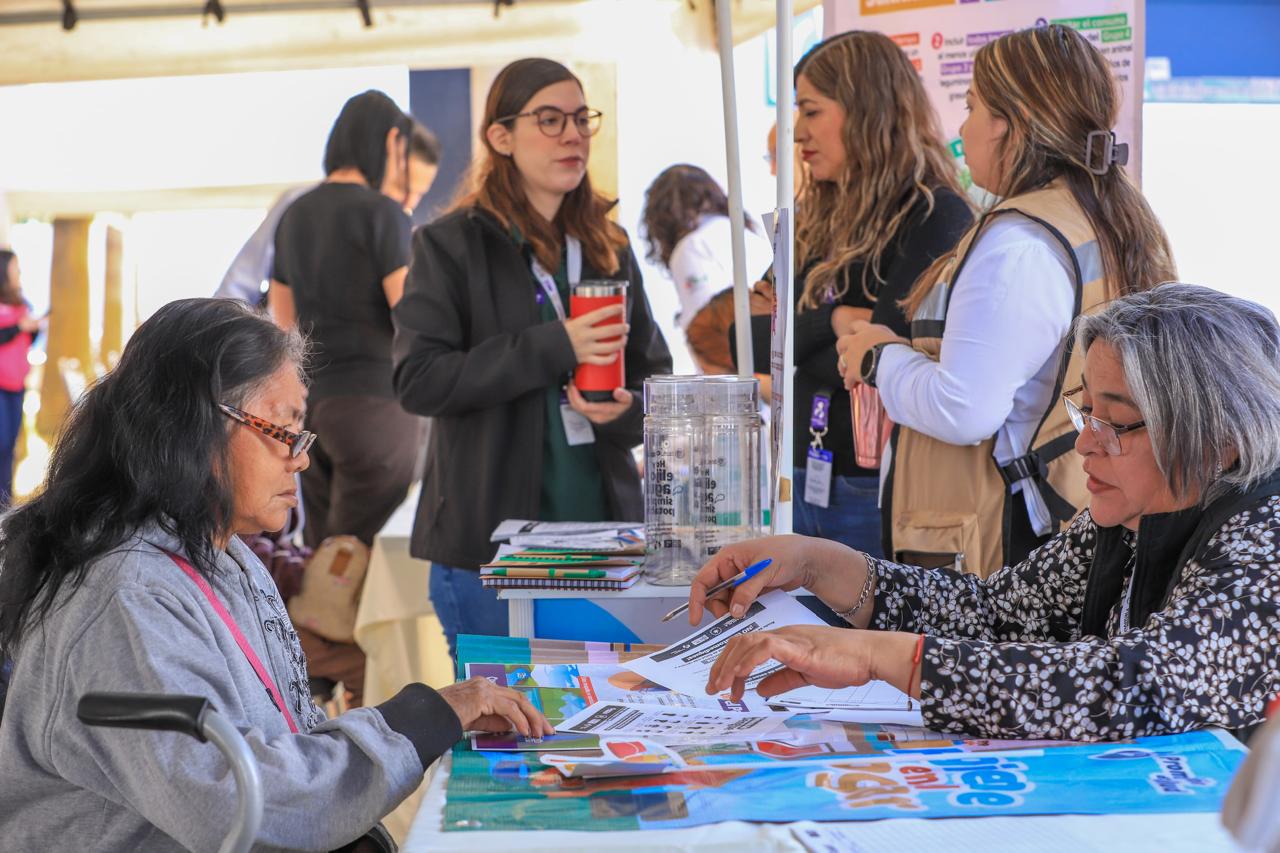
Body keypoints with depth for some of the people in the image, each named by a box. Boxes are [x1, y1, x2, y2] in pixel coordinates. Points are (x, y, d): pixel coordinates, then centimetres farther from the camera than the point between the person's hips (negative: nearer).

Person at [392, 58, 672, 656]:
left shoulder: (608, 247, 12)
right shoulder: (451, 245, -3)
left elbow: (654, 372, 16)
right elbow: (418, 380, -13)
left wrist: (624, 410, -8)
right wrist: (555, 347, -19)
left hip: (602, 530, 5)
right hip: (486, 545, -4)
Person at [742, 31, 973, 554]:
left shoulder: (934, 216, -10)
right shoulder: (813, 220, 10)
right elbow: (754, 344, 2)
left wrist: (794, 349, -6)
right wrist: (831, 320, -13)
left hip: (880, 491, -6)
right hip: (802, 479, 7)